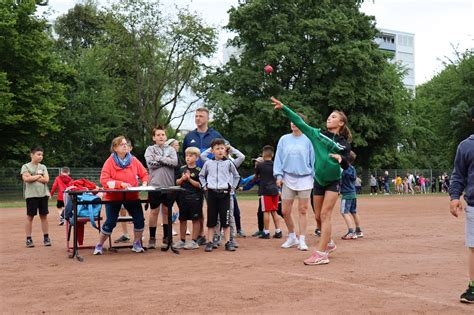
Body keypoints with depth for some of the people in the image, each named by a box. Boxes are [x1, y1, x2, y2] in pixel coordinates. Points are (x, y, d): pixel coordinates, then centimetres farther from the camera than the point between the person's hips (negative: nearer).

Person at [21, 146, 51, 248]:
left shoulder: (43, 167, 12)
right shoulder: (26, 166, 1)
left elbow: (46, 180, -2)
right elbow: (26, 179, -15)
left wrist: (33, 177, -8)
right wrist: (38, 176, -5)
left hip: (43, 194, 4)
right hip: (31, 195, -3)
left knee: (44, 216, 6)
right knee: (30, 216, 0)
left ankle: (46, 238, 11)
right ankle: (29, 239, 4)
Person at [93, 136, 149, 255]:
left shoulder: (134, 160, 0)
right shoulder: (110, 161, -10)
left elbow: (144, 174, 7)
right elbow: (103, 180, -18)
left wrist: (144, 183, -13)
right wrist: (120, 184, -26)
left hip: (132, 196, 3)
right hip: (113, 197, -3)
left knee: (140, 220, -6)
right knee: (110, 222, -5)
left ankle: (137, 244, 15)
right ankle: (99, 246, 15)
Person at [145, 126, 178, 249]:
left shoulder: (171, 149, 10)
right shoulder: (150, 149, 6)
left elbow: (175, 162, -8)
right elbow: (150, 163, -12)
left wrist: (159, 158, -9)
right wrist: (166, 160, -7)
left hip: (169, 185, 2)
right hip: (154, 185, -2)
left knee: (167, 211, 9)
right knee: (154, 211, 3)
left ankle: (166, 238, 18)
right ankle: (152, 238, 12)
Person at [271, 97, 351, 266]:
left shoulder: (344, 143, -3)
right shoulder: (318, 134, 2)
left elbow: (346, 166, 1)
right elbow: (299, 122, -3)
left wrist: (341, 159, -23)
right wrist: (284, 108, -11)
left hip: (333, 181, -3)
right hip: (319, 180, 3)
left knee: (325, 215, -12)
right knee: (319, 216, 10)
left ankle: (321, 254, -14)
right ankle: (329, 244, 32)